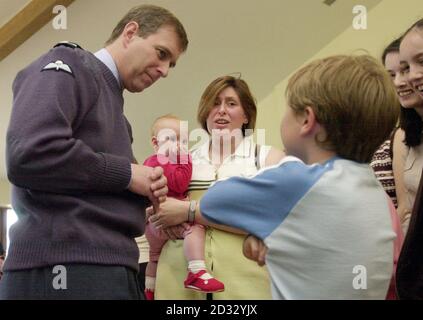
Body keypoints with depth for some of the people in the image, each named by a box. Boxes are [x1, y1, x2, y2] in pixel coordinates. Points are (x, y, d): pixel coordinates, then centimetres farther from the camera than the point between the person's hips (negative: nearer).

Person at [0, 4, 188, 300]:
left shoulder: (113, 106, 25)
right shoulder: (68, 66, -2)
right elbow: (30, 154, -20)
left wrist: (147, 188, 4)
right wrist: (127, 174, -9)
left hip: (108, 268, 9)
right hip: (65, 267, -9)